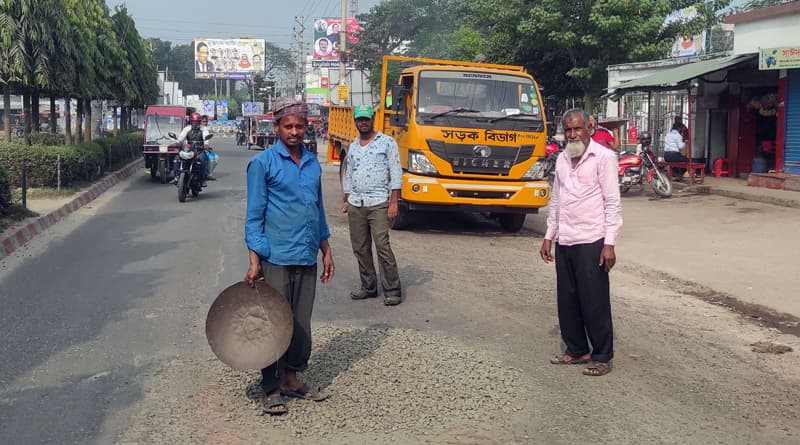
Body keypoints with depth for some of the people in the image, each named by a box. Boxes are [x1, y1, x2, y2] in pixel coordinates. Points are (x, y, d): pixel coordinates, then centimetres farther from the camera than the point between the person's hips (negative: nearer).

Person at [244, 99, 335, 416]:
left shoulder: (312, 163, 11)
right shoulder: (262, 163, -5)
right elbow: (254, 214, -6)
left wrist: (326, 251, 17)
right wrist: (254, 261, -11)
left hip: (307, 258, 6)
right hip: (276, 258, -5)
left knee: (302, 323, 11)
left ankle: (291, 379, 25)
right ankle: (272, 389, 11)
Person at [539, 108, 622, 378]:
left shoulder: (603, 157, -7)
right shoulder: (562, 159, 12)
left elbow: (612, 202, -10)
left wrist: (609, 243, -15)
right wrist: (549, 236, 15)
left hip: (591, 241, -6)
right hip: (564, 242, 6)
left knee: (595, 302, -1)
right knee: (567, 300, 11)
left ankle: (602, 356, 10)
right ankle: (576, 350, 23)